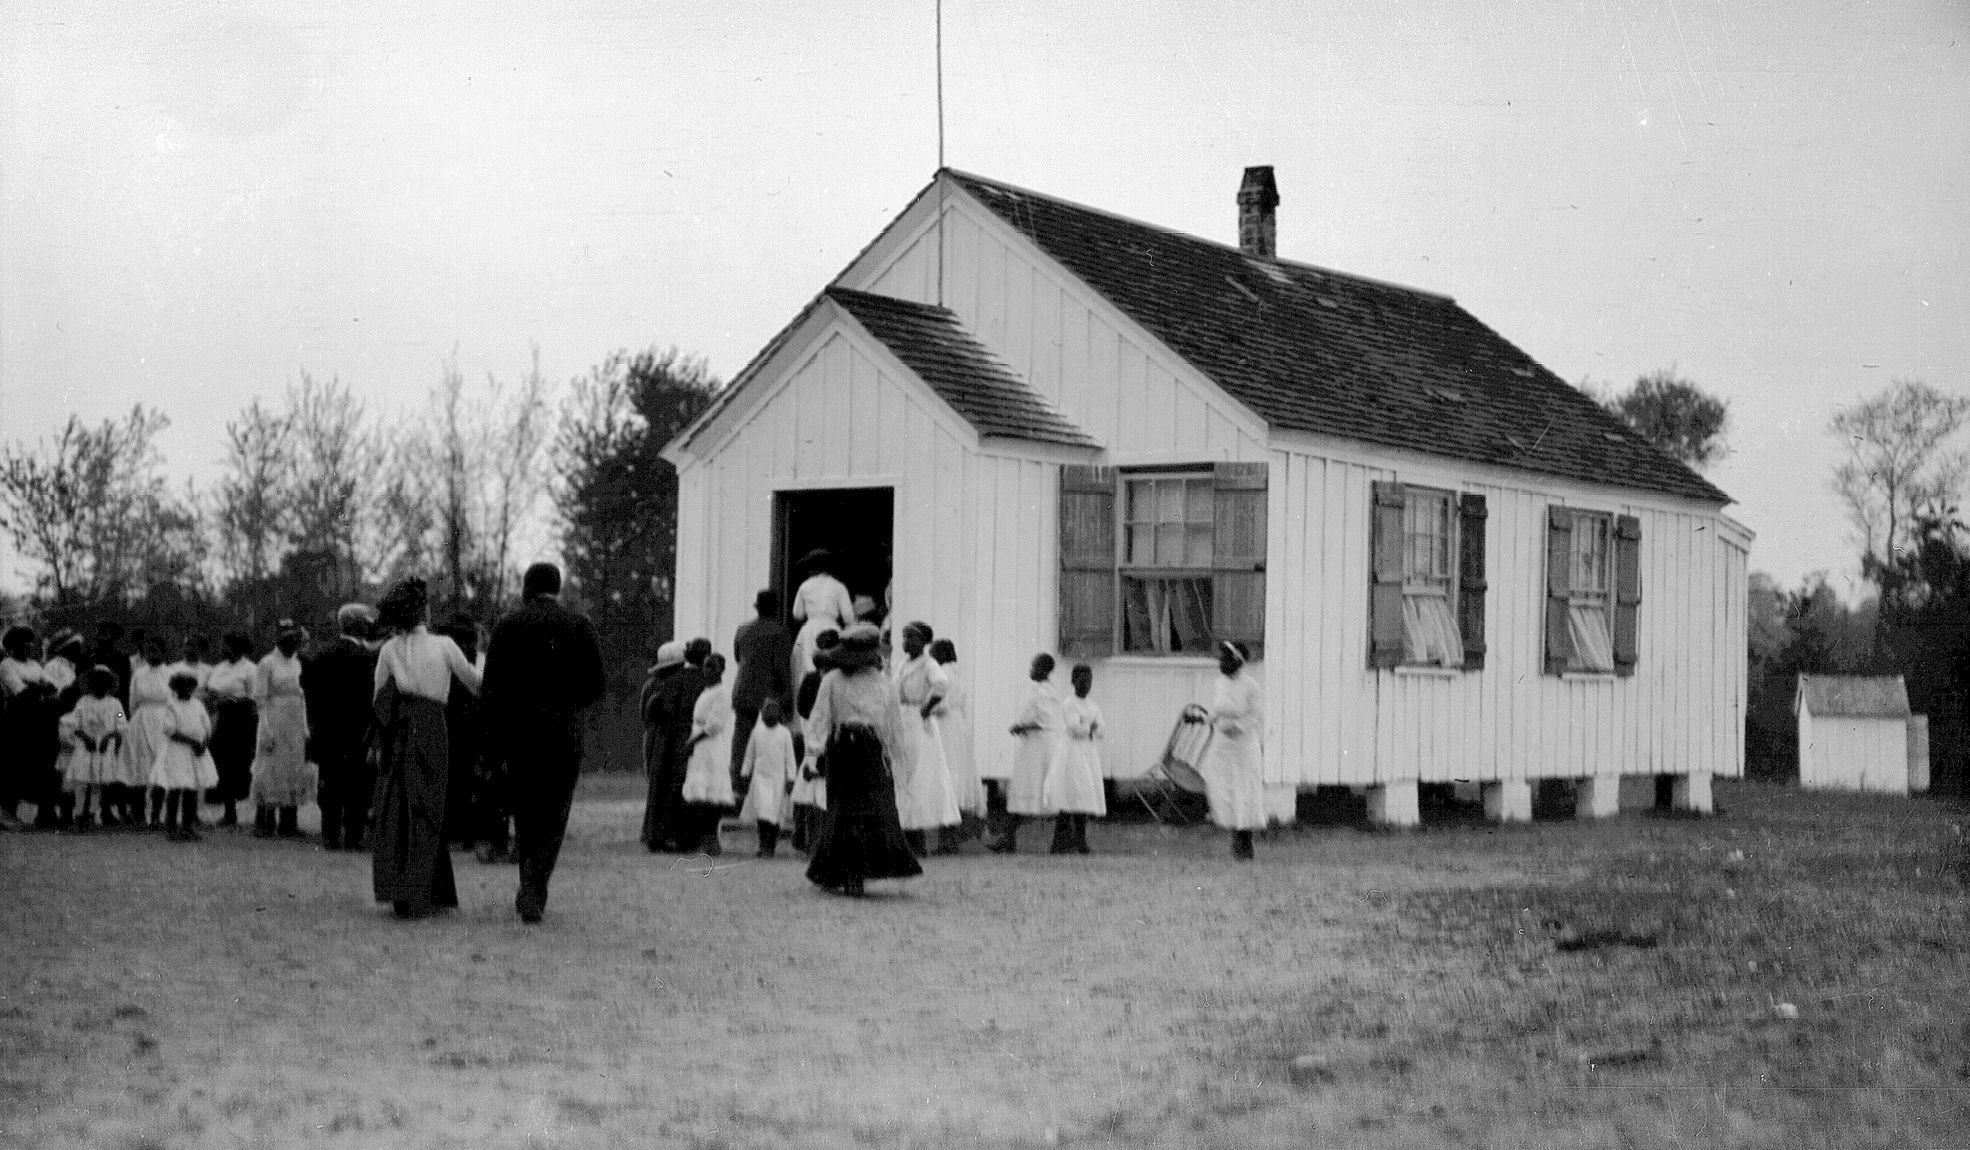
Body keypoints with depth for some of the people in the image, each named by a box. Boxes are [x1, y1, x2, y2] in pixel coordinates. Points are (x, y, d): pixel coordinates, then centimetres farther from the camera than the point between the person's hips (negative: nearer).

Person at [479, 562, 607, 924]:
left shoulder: (507, 627, 2)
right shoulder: (579, 626, 1)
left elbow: (492, 688, -3)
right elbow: (598, 684, -1)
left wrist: (493, 742, 2)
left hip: (518, 732, 1)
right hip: (565, 732, -1)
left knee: (525, 815, 14)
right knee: (553, 816, 3)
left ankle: (531, 892, 17)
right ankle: (533, 891, -15)